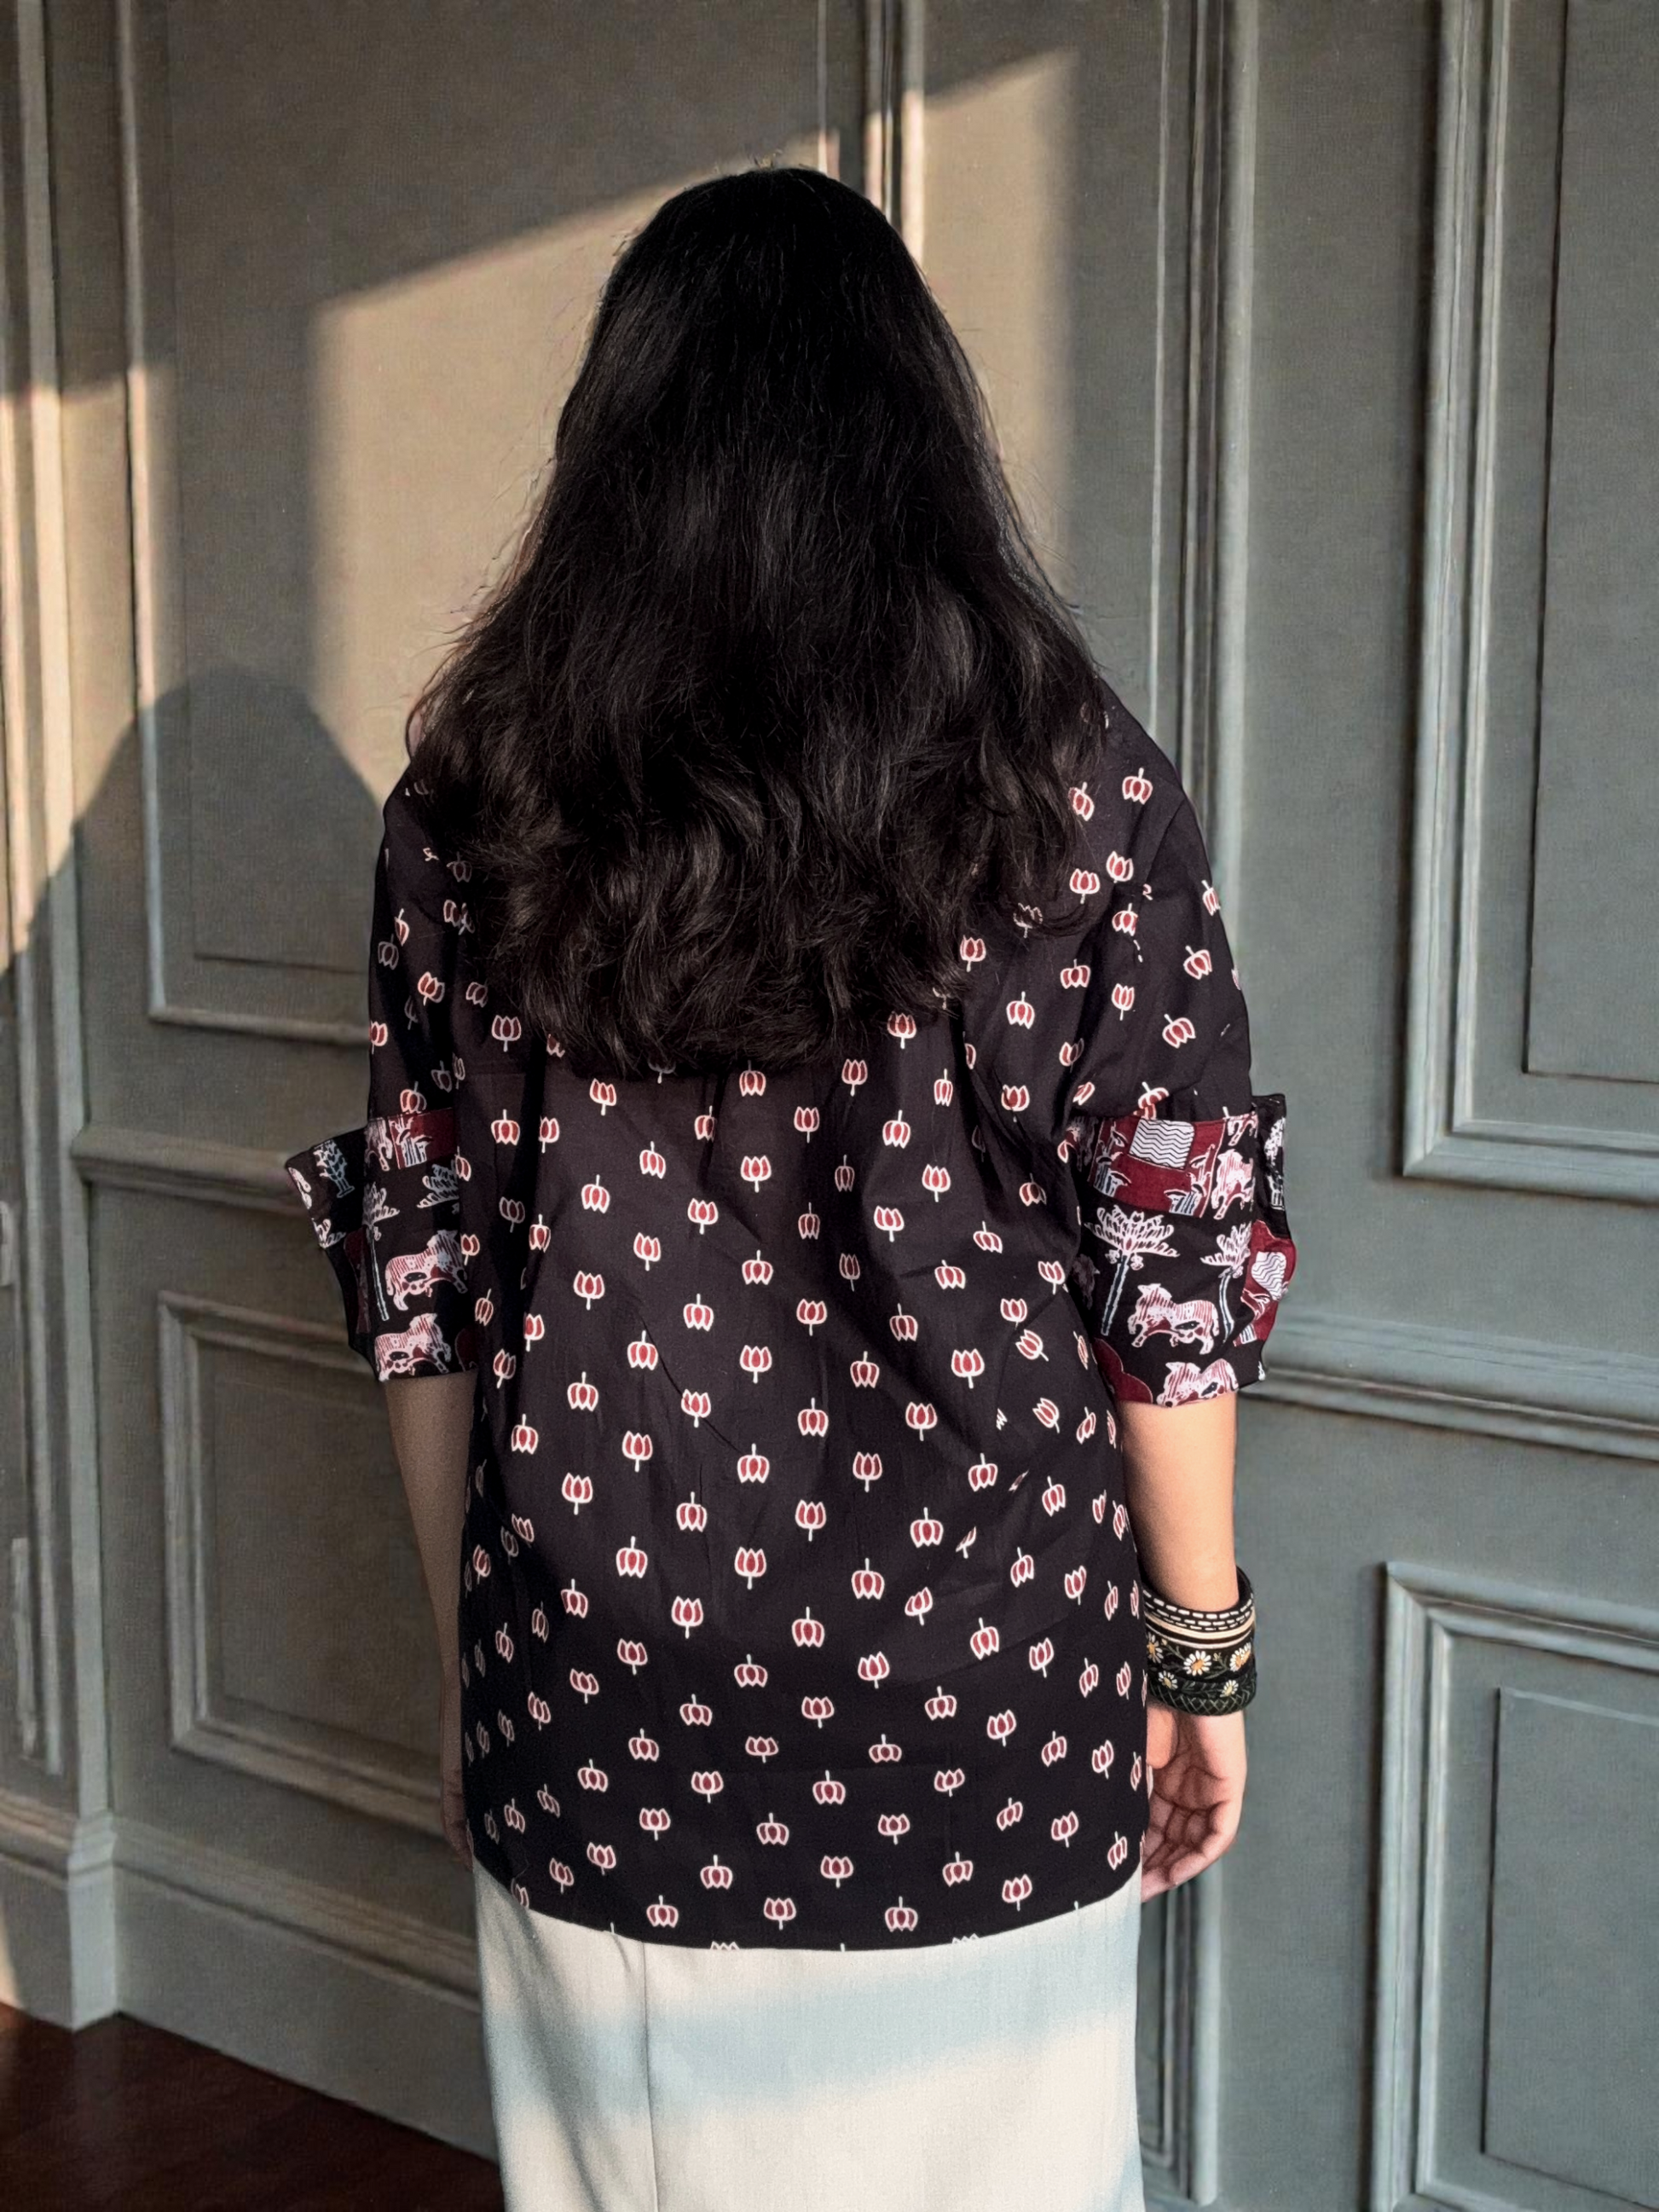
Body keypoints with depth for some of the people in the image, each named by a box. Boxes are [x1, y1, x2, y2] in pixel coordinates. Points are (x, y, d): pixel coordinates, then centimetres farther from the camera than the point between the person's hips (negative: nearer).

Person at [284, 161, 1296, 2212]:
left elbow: (417, 1279, 1)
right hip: (977, 1697, -1)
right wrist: (1202, 1657, 6)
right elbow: (1173, 1267, -6)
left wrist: (471, 1659, 13)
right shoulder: (1075, 783, -8)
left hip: (599, 1693, 2)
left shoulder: (476, 789, -3)